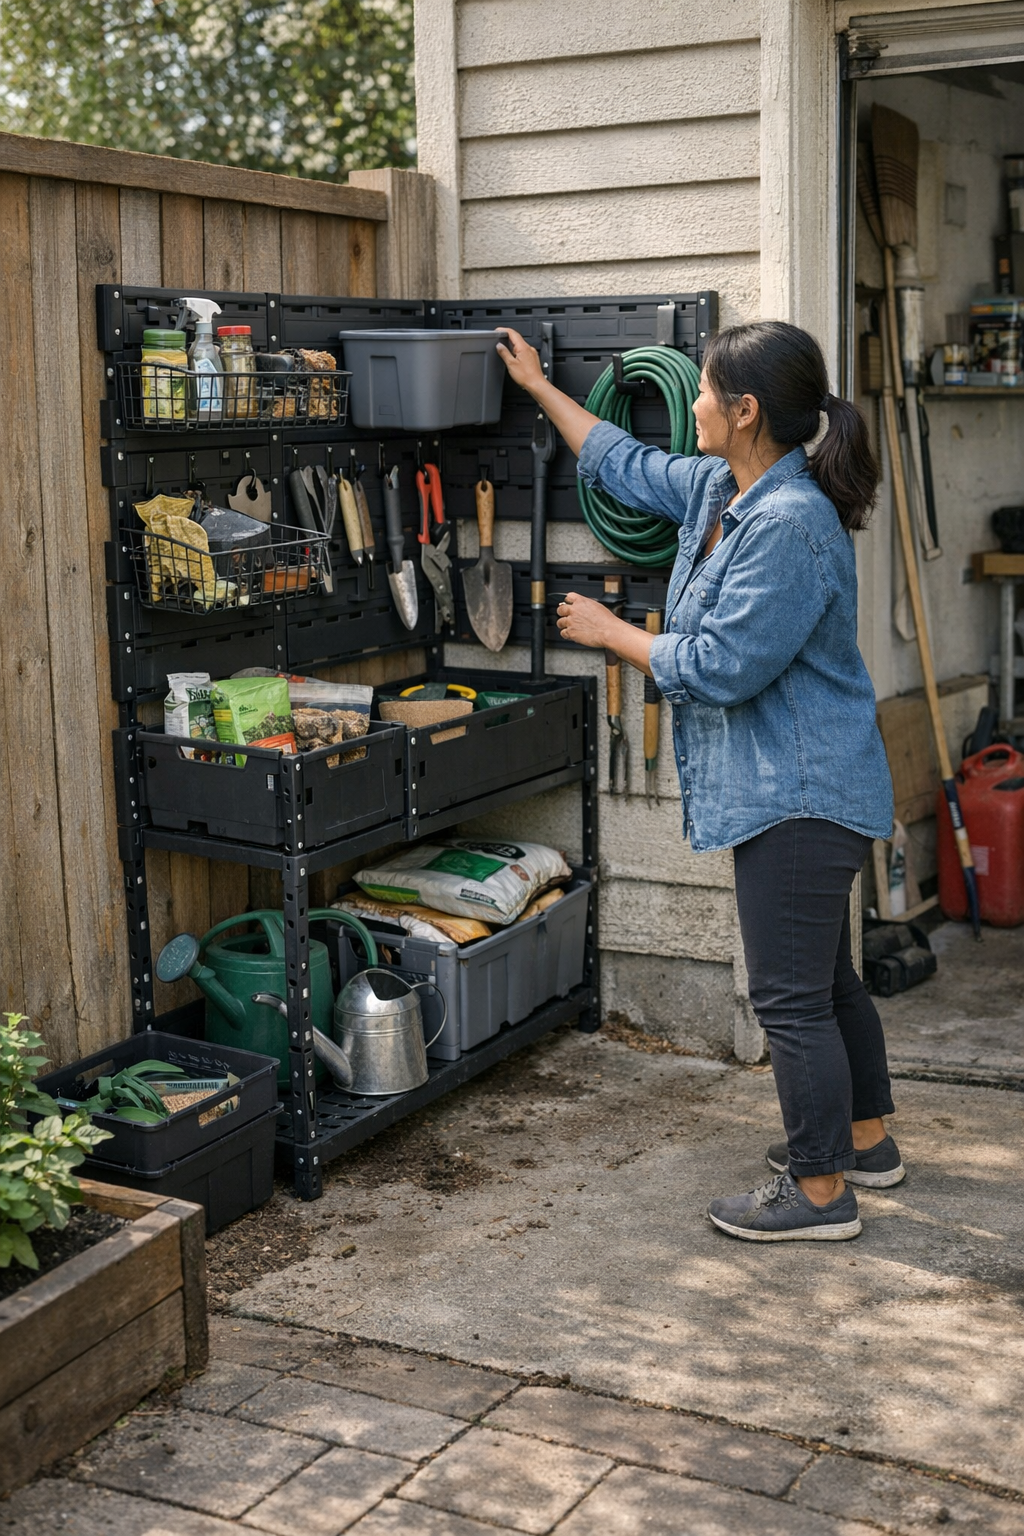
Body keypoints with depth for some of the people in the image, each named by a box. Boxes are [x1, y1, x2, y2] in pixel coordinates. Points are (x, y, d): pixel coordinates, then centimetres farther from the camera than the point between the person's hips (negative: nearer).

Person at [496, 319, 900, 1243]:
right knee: (825, 978, 21)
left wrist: (612, 633, -10)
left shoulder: (791, 524, -23)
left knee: (791, 994, -3)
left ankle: (819, 1191, 9)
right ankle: (865, 1140, 36)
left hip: (798, 797, -11)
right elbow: (627, 465, 26)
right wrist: (540, 387, 34)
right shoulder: (719, 490, 9)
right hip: (790, 792, 11)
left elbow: (720, 666, -23)